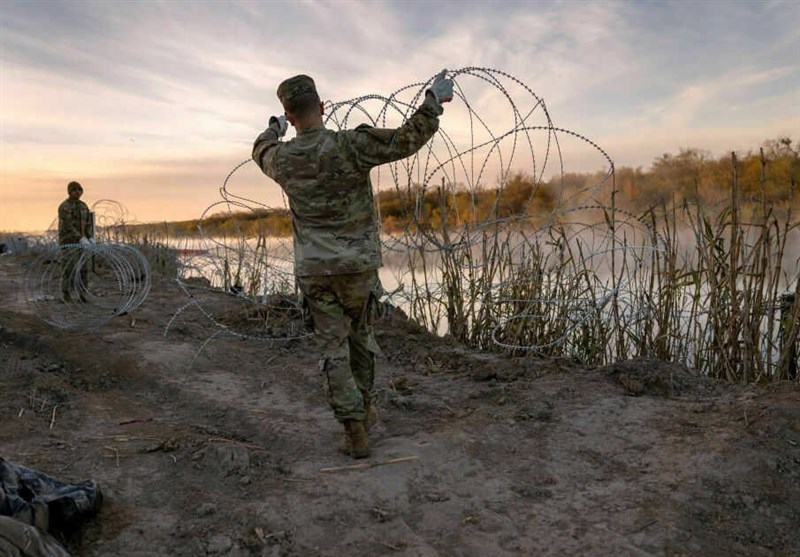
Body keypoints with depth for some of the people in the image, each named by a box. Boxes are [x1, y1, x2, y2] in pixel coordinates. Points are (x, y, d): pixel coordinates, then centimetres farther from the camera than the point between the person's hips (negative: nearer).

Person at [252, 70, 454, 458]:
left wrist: (275, 127, 43)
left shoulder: (281, 158, -2)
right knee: (361, 336, 20)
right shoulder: (350, 145, -14)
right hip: (358, 265, -1)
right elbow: (409, 138, -15)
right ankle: (364, 407, 36)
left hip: (314, 270, 1)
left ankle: (355, 430, 4)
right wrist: (435, 98, 0)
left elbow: (261, 151, 23)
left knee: (334, 347, 6)